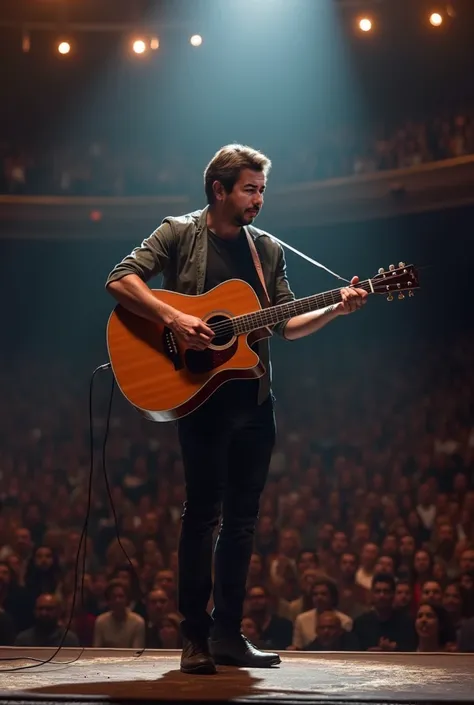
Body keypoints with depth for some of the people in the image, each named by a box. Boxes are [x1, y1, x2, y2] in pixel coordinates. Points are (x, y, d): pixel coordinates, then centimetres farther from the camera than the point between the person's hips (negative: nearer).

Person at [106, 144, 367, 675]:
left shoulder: (268, 250, 14)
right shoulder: (179, 234, -1)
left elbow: (287, 326, 11)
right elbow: (120, 280, -11)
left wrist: (335, 310, -5)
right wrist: (173, 319, -22)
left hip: (253, 397, 6)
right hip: (200, 393, -6)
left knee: (242, 517, 7)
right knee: (203, 510, -9)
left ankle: (228, 635, 14)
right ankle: (195, 639, -4)